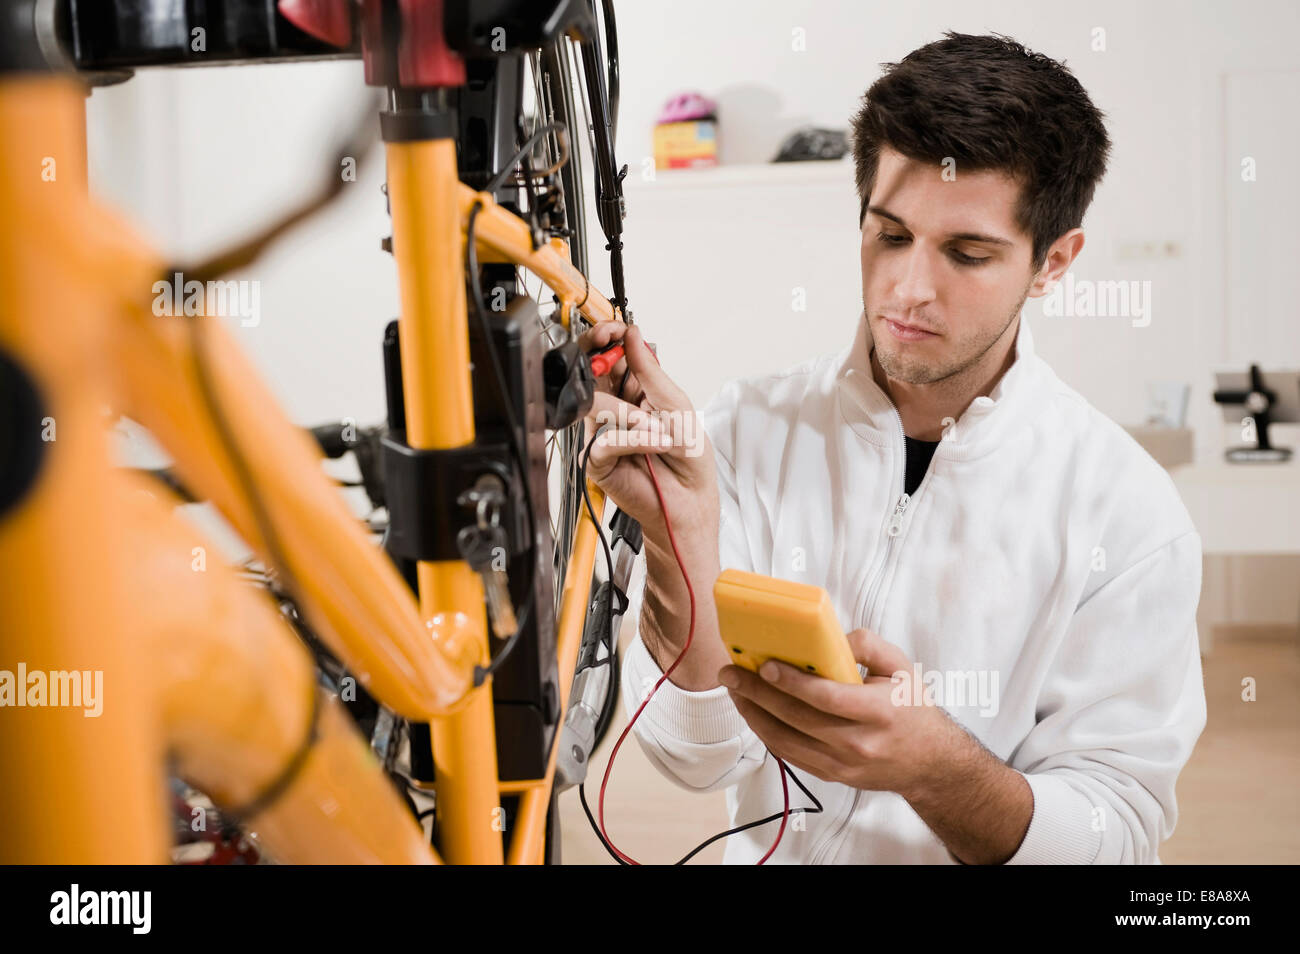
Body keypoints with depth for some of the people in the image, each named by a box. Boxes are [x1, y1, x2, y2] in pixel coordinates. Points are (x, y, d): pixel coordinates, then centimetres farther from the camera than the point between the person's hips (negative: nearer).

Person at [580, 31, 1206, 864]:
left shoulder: (1130, 514, -7)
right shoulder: (749, 432, -3)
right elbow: (698, 756, -9)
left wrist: (933, 763, -26)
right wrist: (680, 543, -25)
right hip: (770, 856, 1)